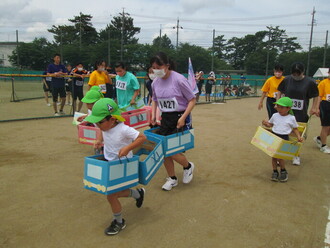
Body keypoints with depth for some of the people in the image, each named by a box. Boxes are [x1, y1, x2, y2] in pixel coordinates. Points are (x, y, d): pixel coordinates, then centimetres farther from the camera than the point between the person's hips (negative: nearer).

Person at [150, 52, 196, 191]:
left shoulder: (179, 79, -17)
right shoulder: (155, 82, 1)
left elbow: (192, 100, -11)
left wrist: (183, 118, -20)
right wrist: (153, 115, 6)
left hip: (180, 118, -6)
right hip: (165, 118, 6)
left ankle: (188, 166, 25)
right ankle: (172, 178, 28)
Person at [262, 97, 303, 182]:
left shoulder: (291, 118, -3)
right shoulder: (275, 115, 4)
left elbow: (295, 128, 8)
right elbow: (270, 124, 17)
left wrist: (298, 136, -7)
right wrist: (266, 123, -5)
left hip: (284, 138, -3)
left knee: (280, 157, -8)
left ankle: (283, 171, 18)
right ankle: (275, 172, 21)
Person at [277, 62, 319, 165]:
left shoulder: (309, 82, -7)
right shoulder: (287, 80, -3)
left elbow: (315, 96, 2)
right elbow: (280, 92, 11)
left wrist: (314, 108, -5)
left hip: (301, 114, -1)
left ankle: (296, 155, 29)